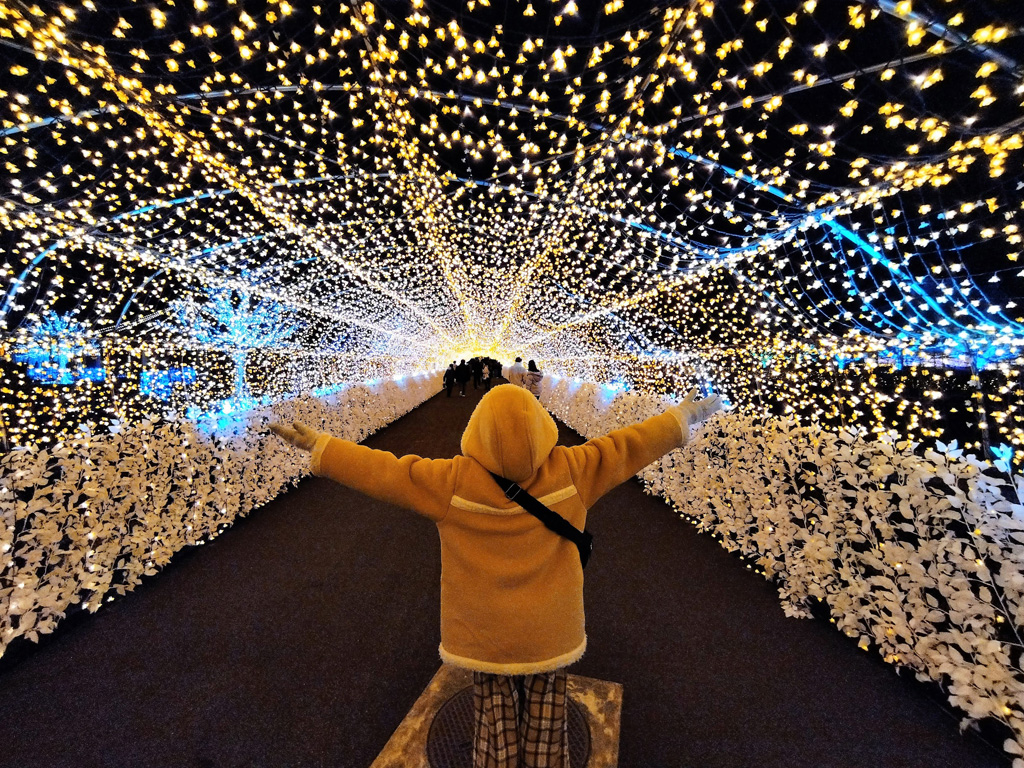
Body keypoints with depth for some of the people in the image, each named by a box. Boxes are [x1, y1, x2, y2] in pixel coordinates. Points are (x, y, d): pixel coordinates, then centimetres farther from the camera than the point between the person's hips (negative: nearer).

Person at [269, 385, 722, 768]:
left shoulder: (453, 481, -25)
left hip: (485, 637, 0)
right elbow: (628, 445, -13)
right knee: (544, 730, 26)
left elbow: (383, 471, -18)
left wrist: (316, 445, -4)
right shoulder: (571, 470, -22)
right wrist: (683, 417, 3)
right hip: (550, 634, 1)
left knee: (496, 730, 25)